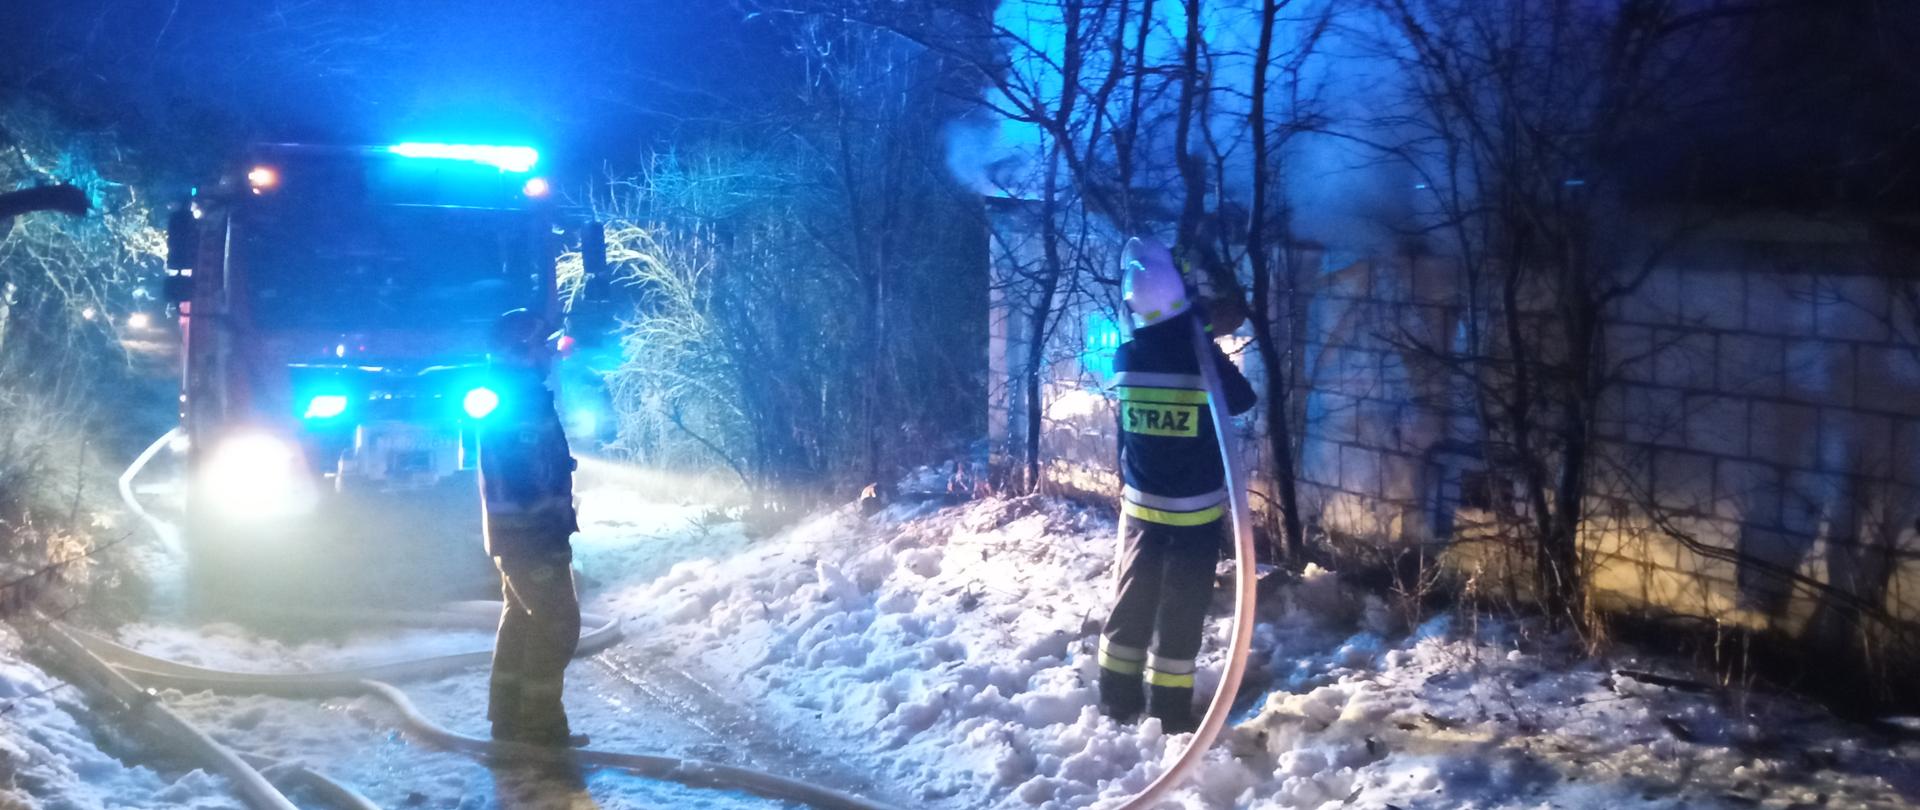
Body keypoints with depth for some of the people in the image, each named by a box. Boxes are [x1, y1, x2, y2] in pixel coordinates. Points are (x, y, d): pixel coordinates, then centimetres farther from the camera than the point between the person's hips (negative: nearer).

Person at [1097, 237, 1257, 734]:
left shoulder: (1126, 360, -8)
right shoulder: (1204, 358, -18)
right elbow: (1242, 401, 0)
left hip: (1141, 504, 3)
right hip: (1195, 510, -3)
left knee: (1133, 598, 14)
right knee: (1181, 609, 3)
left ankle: (1118, 703, 19)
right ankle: (1170, 714, 6)